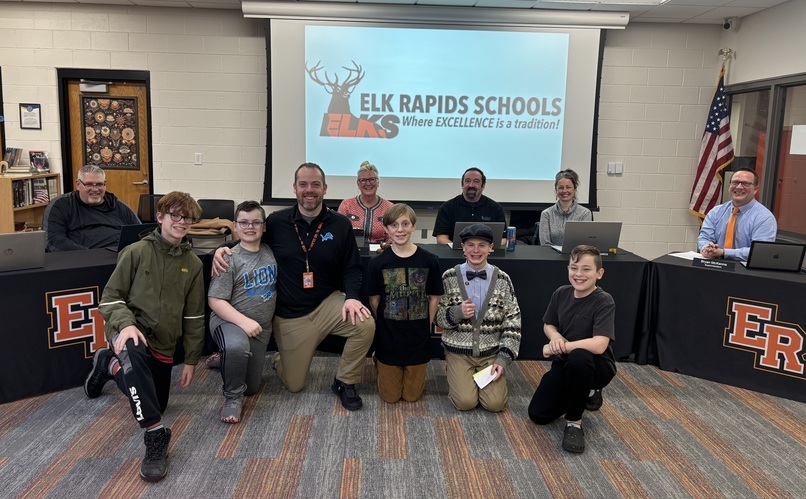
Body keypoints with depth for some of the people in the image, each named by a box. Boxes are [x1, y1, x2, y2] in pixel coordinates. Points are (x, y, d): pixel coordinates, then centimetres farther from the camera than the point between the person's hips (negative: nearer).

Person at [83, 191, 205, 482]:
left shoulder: (192, 264, 3)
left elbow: (194, 316, 7)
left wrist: (191, 360, 7)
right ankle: (156, 435, -31)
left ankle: (109, 363, 39)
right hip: (130, 330, -4)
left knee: (155, 404, 16)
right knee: (133, 353, -41)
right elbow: (111, 297, -4)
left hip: (163, 343, 5)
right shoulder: (137, 252, -6)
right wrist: (126, 324, -24)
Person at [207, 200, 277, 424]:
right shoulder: (229, 258, -14)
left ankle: (224, 359, 44)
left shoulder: (271, 252, -1)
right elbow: (215, 300, -17)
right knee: (237, 346, -42)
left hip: (260, 328, 5)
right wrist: (243, 321, -29)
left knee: (252, 388, 15)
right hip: (228, 321, -5)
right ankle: (233, 397, -15)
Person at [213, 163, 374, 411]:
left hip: (327, 304, 1)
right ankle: (279, 357, 44)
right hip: (290, 315, 0)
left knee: (365, 324, -30)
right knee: (294, 385, 6)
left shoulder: (341, 225, -5)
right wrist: (222, 249, -12)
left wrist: (351, 296, -20)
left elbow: (352, 268, -2)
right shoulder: (276, 222, -6)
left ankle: (344, 383, -4)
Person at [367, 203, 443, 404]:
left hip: (418, 337, 1)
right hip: (388, 337, 0)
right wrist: (386, 326, 1)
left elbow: (434, 298, 0)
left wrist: (425, 328, -1)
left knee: (412, 395, 12)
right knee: (390, 396, 11)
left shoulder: (429, 261, -9)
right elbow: (374, 299, -1)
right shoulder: (378, 263, -10)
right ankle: (379, 363, 39)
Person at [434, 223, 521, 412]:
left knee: (495, 403, -13)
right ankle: (454, 375, 16)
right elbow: (438, 318, 0)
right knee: (465, 402, -16)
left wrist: (503, 358, -8)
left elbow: (512, 323, -1)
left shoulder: (502, 279, -3)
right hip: (458, 350, -1)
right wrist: (457, 313, -21)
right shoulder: (449, 277, -5)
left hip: (491, 352, 1)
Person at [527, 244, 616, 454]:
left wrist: (561, 347, -22)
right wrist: (556, 337, -13)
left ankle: (574, 422, -17)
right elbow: (548, 325, 11)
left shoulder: (604, 301, -20)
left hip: (597, 367, -6)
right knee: (538, 414, -6)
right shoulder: (561, 294, -4)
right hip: (565, 364, 6)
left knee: (578, 357, -41)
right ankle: (586, 393, 23)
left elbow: (599, 345, -31)